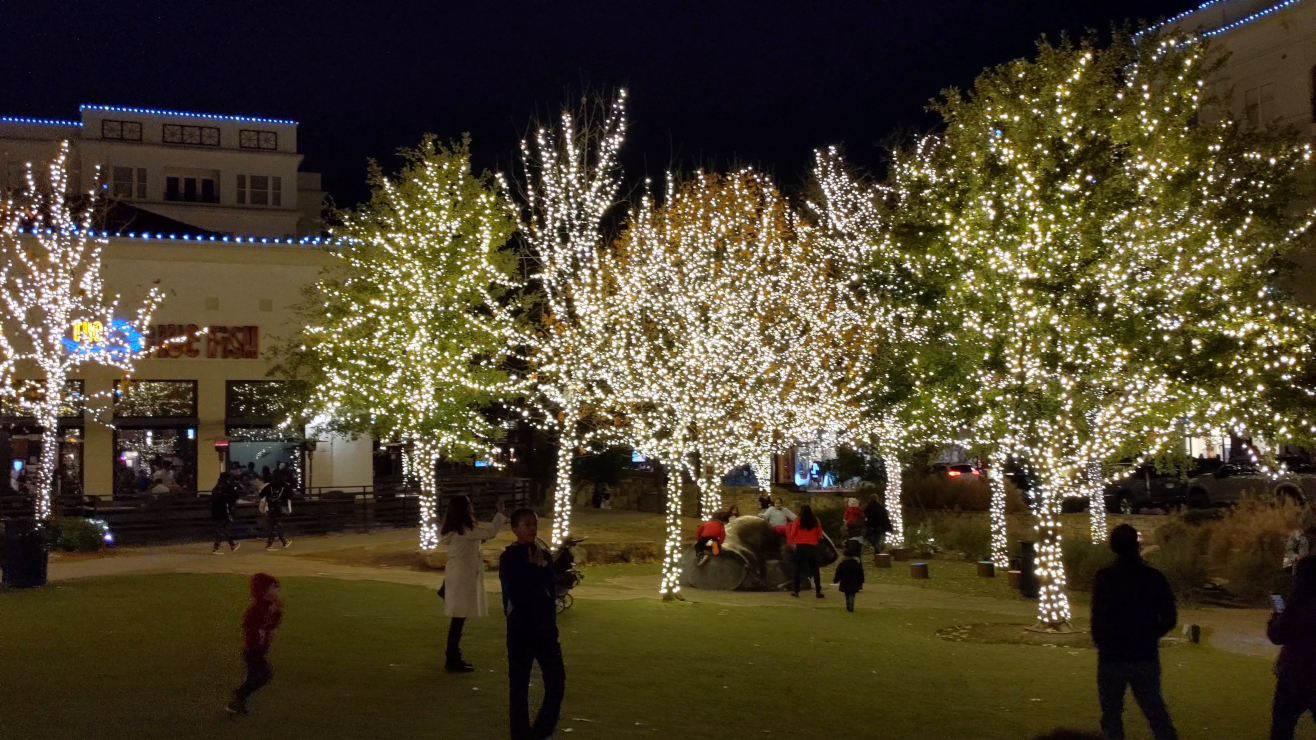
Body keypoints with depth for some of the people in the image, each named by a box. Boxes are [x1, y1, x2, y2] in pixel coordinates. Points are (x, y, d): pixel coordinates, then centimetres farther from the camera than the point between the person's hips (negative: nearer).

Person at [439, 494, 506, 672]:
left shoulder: (453, 529, 10)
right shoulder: (464, 530, -18)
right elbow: (490, 533, -21)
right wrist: (500, 513, -12)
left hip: (460, 575, 10)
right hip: (462, 577, -10)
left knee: (459, 618, 14)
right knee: (459, 619, -4)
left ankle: (454, 657, 20)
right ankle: (452, 660, 0)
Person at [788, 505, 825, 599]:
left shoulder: (798, 520, -4)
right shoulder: (816, 521, 1)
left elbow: (792, 534, -1)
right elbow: (819, 536, 6)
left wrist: (795, 541, 19)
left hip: (800, 546, -1)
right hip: (812, 547, 1)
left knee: (798, 568, 8)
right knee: (814, 569, 7)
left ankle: (796, 590, 7)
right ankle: (819, 591, 3)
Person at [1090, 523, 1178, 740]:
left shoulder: (1105, 577, -11)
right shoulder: (1154, 577, -1)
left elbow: (1098, 617, -12)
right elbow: (1169, 619, 2)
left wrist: (1101, 643, 6)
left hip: (1113, 656, -3)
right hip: (1146, 656, 3)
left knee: (1112, 713, 8)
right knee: (1155, 710, 14)